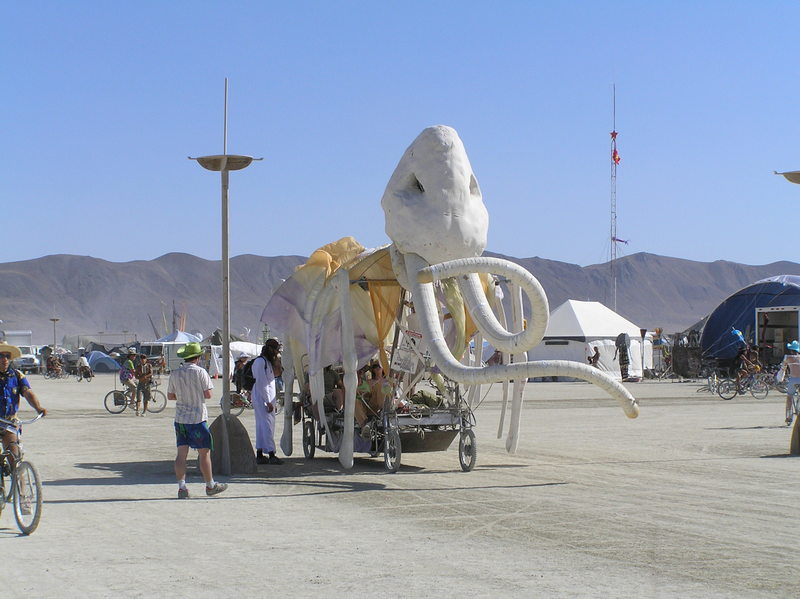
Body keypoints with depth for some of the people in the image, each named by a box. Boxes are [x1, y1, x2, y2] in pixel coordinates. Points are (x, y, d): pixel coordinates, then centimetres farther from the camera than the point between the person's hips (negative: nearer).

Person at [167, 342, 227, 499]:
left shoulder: (175, 374, 3)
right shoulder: (200, 372, -10)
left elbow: (170, 396, 11)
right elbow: (208, 395, -10)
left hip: (180, 419, 4)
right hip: (198, 418, -4)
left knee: (181, 454, 5)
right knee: (204, 453, 6)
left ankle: (181, 487, 1)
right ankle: (210, 485, 15)